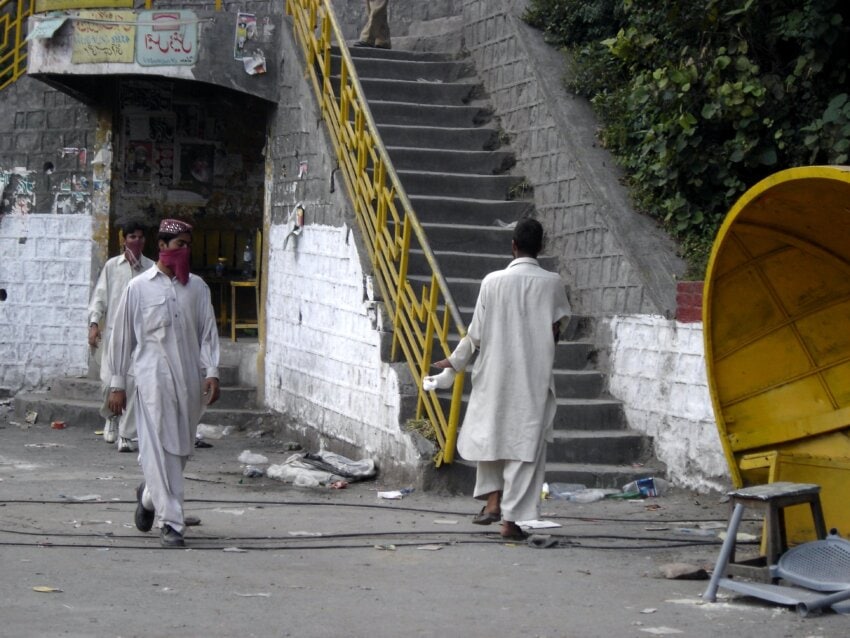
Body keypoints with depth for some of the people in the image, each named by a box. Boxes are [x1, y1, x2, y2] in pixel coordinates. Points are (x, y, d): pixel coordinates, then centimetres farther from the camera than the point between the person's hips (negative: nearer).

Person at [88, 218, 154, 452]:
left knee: (133, 383, -6)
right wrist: (94, 322, -4)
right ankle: (110, 417, 29)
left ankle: (125, 435, -1)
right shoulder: (112, 266, 6)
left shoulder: (150, 268, 5)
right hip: (113, 330, 0)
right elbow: (100, 295, 7)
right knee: (109, 380, -3)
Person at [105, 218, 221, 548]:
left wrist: (211, 372, -3)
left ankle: (149, 495, 36)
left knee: (181, 448, 10)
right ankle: (170, 522, -5)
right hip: (153, 377, -4)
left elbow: (208, 332, 9)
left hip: (189, 379, 4)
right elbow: (122, 336, 5)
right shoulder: (139, 287, 1)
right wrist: (117, 383, 4)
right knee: (159, 449, -8)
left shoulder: (197, 287, 9)